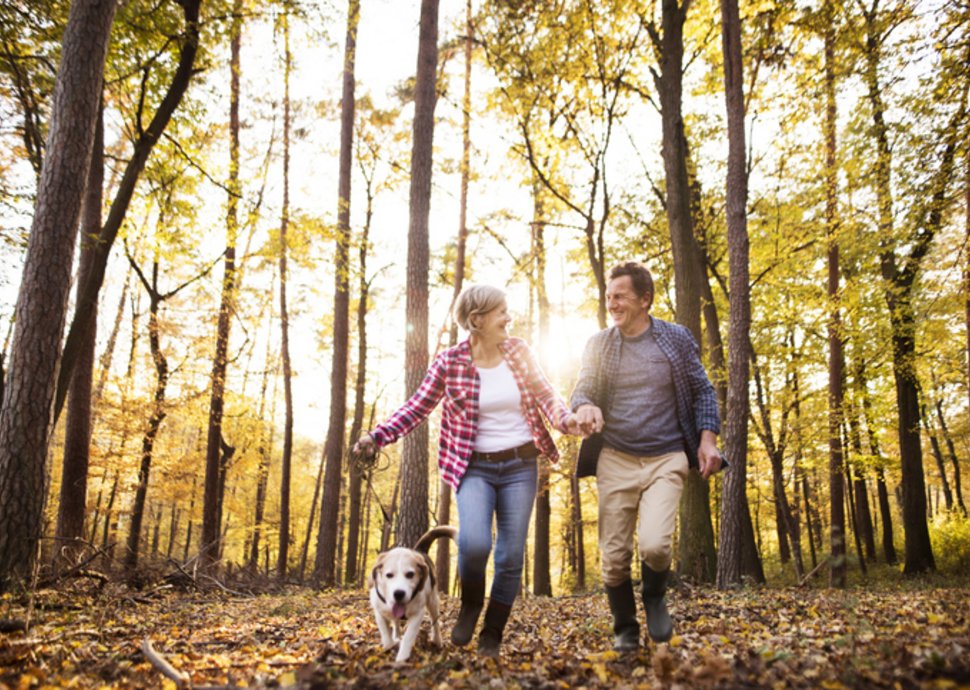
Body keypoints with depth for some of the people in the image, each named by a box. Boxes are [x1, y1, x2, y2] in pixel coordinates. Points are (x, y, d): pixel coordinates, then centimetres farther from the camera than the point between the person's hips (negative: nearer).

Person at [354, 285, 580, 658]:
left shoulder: (519, 351, 2)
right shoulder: (449, 362, -7)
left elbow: (545, 394, 4)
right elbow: (417, 406, -2)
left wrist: (566, 419, -18)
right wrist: (378, 436, -15)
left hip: (520, 466, 3)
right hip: (475, 468, -3)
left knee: (511, 556, 3)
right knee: (474, 543, -24)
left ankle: (491, 637, 22)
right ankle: (470, 605, 10)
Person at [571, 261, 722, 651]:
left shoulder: (676, 339, 3)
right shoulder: (598, 345, 6)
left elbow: (702, 391, 8)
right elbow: (580, 391, 7)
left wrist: (708, 439, -4)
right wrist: (584, 407, -18)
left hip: (665, 460, -2)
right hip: (615, 460, 2)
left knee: (654, 545, -19)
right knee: (614, 556, 2)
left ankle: (655, 598, 15)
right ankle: (625, 629, 26)